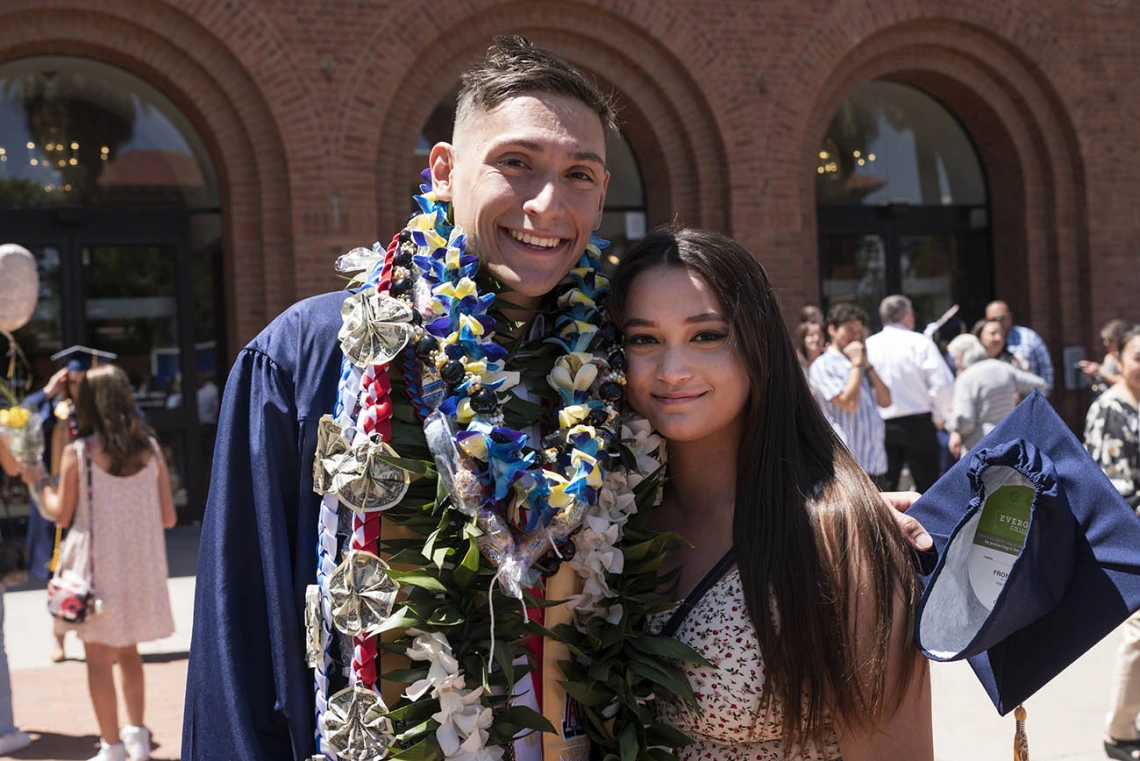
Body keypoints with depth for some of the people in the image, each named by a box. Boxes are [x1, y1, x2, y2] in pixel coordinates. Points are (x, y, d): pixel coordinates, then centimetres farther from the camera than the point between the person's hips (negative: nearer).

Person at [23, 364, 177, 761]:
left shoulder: (77, 453, -11)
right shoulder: (150, 449, -3)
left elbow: (62, 515, -3)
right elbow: (168, 518, -1)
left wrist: (39, 482, 13)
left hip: (98, 567, -3)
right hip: (140, 565, 4)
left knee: (99, 656, 7)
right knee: (128, 650, 21)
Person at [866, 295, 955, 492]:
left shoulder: (868, 345, -1)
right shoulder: (920, 343, -7)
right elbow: (943, 383, -12)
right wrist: (939, 416, 2)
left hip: (880, 425, 3)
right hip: (917, 423, -2)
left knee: (885, 490, 9)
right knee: (928, 488, 6)